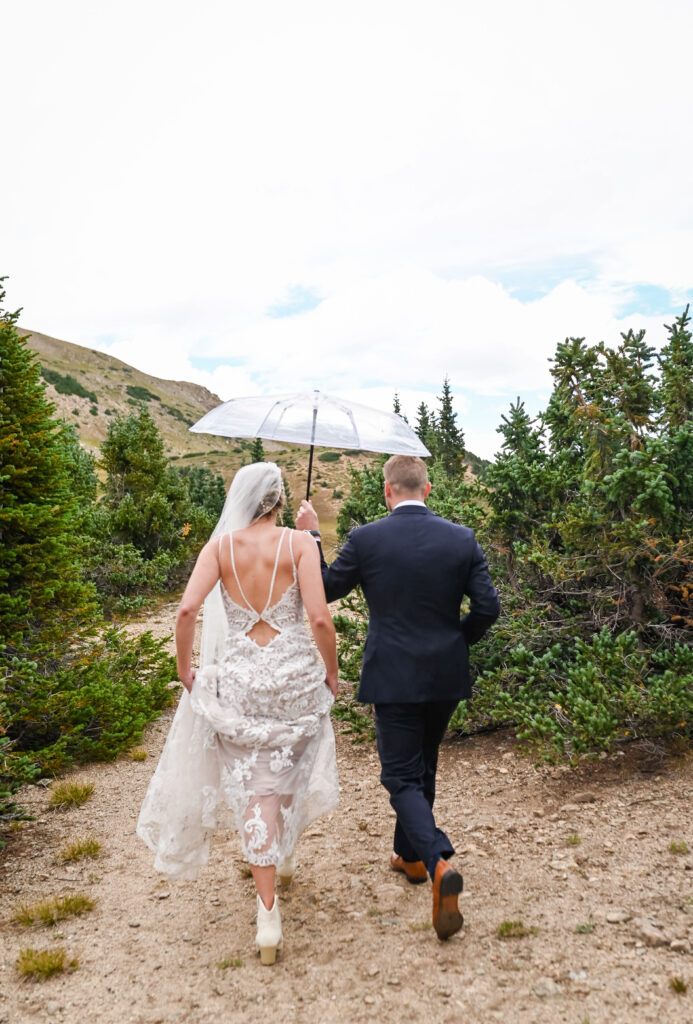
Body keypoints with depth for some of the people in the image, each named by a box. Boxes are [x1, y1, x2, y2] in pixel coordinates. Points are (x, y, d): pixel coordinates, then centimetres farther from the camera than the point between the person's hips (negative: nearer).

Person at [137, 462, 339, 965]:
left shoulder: (221, 545, -4)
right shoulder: (300, 543, -8)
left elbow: (188, 609, -14)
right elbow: (320, 617, -15)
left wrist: (185, 667, 1)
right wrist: (332, 672, 0)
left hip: (238, 677, 1)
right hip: (294, 672, 0)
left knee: (254, 788, 11)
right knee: (291, 771, 23)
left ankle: (269, 912, 14)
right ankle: (283, 857, 48)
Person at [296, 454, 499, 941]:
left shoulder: (365, 539, -11)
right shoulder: (462, 539, -4)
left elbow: (325, 589, 2)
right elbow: (487, 607, -4)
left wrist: (311, 534, 13)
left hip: (394, 677, -4)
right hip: (446, 675, 4)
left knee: (402, 777, 6)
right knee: (423, 767, 23)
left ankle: (439, 862, -15)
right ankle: (409, 854, 40)